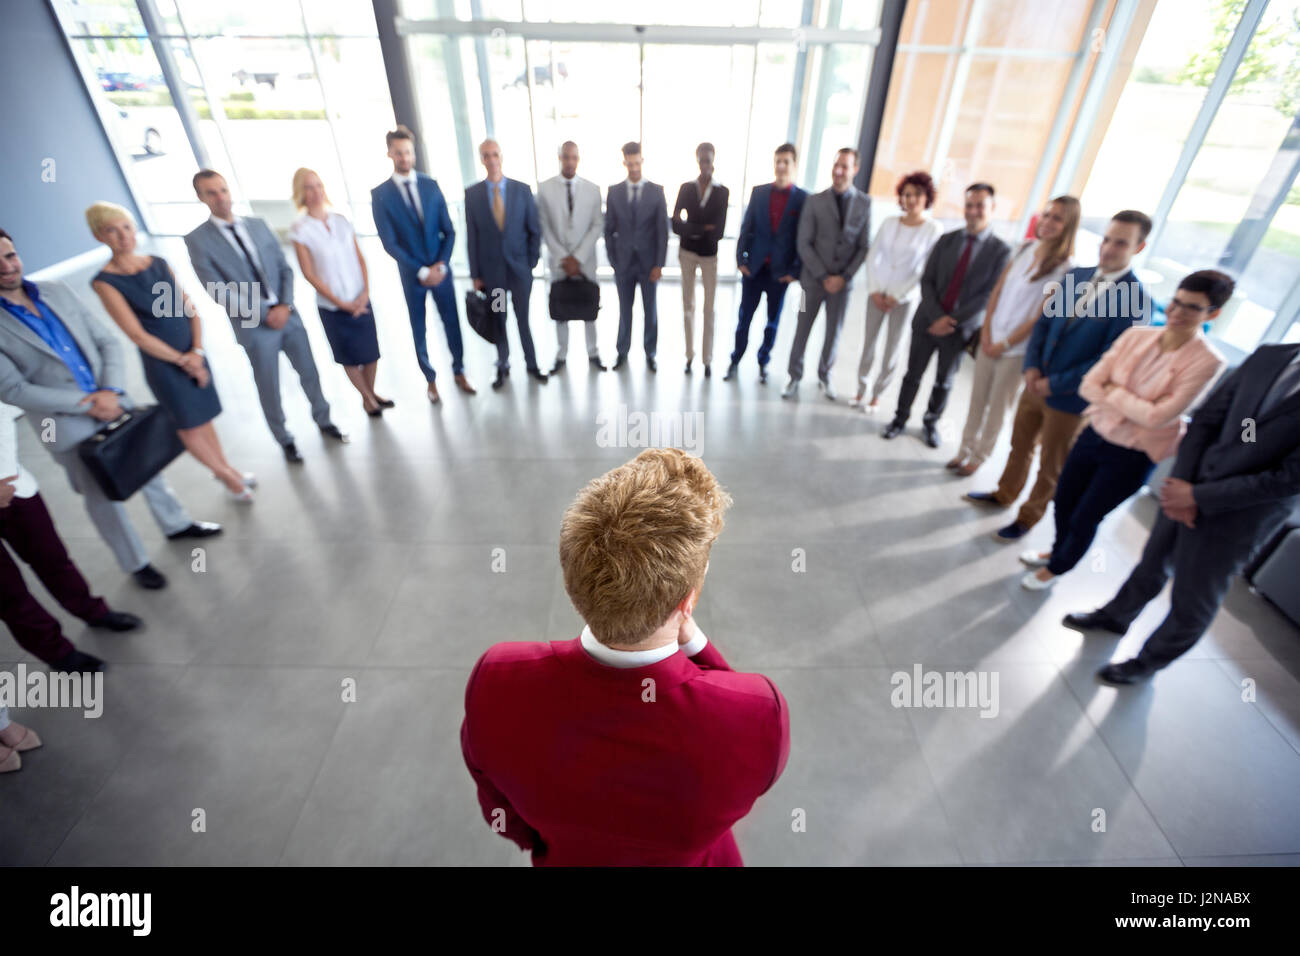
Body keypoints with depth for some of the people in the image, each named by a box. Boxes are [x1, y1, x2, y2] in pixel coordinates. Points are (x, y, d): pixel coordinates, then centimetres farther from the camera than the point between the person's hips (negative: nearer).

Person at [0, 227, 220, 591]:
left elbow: (108, 341, 3)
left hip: (113, 404, 4)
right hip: (70, 426, -4)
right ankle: (136, 563, 25)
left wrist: (111, 390, -11)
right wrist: (86, 405, -16)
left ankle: (176, 523, 41)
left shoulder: (56, 291, 2)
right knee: (102, 497, 8)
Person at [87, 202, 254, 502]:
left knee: (204, 417, 15)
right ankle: (224, 474, 25)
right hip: (163, 363, -4)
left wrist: (197, 351, -9)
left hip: (193, 355, 4)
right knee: (189, 426, 8)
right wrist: (182, 361, -10)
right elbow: (137, 335, -13)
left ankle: (227, 468, 31)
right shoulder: (105, 282, -11)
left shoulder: (159, 264, 3)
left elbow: (191, 308, 3)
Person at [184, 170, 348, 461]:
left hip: (287, 315, 3)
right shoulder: (197, 240, -7)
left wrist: (285, 306, -10)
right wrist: (266, 314, -15)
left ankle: (323, 420, 37)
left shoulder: (258, 225, 5)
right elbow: (220, 292, -12)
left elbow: (285, 268, 5)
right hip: (254, 327, -3)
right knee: (269, 390, 8)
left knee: (310, 373, 14)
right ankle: (285, 440, 28)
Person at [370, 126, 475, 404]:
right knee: (419, 329, 9)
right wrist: (421, 271, -15)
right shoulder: (380, 194, -6)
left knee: (452, 322, 9)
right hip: (412, 274, -2)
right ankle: (431, 380, 24)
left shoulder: (431, 185, 2)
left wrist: (442, 264, -11)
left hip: (441, 269, 2)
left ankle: (459, 373, 26)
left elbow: (448, 230, 2)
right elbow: (389, 243, -9)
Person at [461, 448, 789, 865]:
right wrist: (692, 639, -24)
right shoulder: (759, 713, -41)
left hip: (564, 859, 1)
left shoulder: (493, 682, -34)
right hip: (692, 858, 0)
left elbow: (509, 822, -13)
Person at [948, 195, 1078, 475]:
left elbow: (1041, 316, -13)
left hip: (1016, 349, -4)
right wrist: (986, 329, -2)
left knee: (998, 407, 9)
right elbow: (997, 290, 7)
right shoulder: (1025, 248, 4)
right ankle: (965, 450, 26)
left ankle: (979, 456, 24)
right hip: (990, 339, 5)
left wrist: (1004, 344, -12)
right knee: (977, 399, 12)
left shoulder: (1065, 268, -12)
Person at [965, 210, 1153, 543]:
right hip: (1036, 384, 5)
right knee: (1020, 445, 22)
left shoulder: (1136, 300, -17)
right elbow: (1044, 320, 5)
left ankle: (1027, 518, 31)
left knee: (1050, 465, 12)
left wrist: (1054, 384, -18)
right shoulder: (1076, 275, 1)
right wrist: (1032, 366, -8)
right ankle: (1004, 494, 43)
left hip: (1068, 399, -5)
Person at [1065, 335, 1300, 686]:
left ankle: (1149, 661, 35)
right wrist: (1182, 481, -8)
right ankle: (1116, 615, 47)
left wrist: (1198, 497, -18)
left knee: (1192, 603, 14)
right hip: (1190, 490, 4)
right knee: (1153, 564, 24)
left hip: (1235, 519, -4)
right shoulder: (1267, 357, -5)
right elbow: (1205, 418, 1)